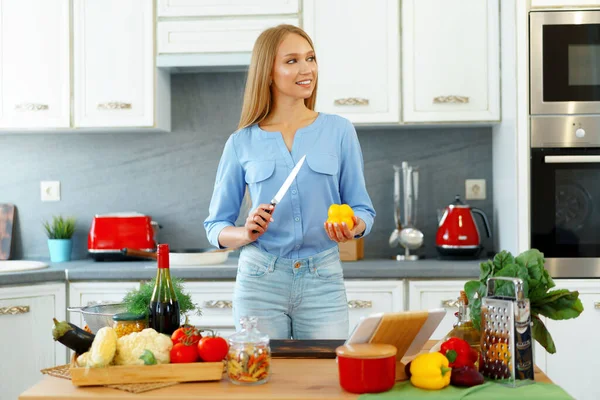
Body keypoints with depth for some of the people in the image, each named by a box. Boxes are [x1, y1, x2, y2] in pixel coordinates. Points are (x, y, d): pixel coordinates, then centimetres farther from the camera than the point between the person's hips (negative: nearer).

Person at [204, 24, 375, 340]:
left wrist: (353, 227, -15)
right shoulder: (242, 143, 2)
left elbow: (362, 209, 7)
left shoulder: (339, 131, 3)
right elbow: (216, 226, 7)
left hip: (323, 280, 1)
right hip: (260, 279, 0)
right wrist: (246, 234, -14)